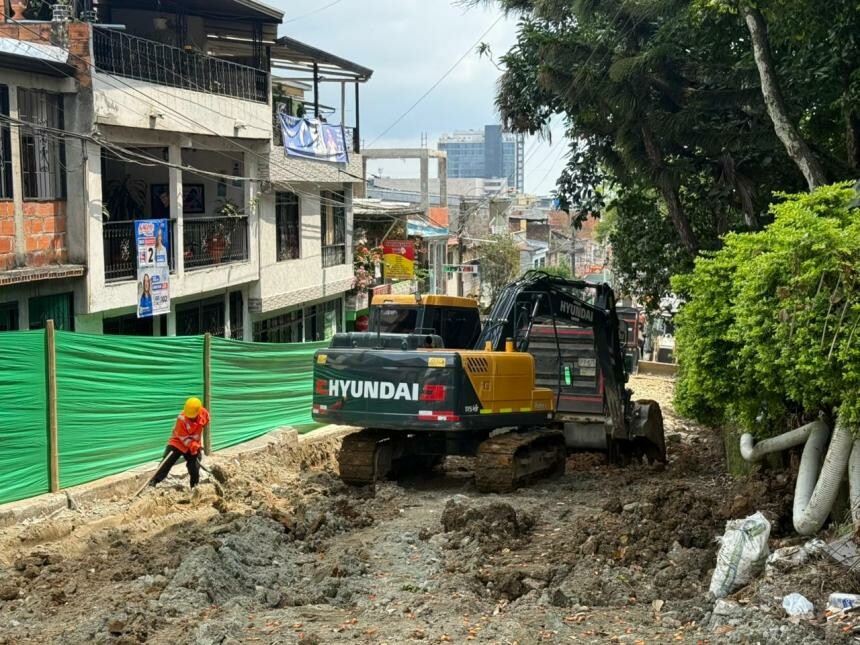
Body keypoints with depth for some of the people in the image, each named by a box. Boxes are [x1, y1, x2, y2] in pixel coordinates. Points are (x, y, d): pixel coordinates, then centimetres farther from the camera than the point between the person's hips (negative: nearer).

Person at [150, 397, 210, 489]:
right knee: (167, 462, -12)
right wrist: (192, 445, -37)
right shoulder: (182, 419, -30)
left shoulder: (204, 414, -18)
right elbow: (183, 437, -23)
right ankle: (154, 482, -9)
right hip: (179, 442, -4)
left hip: (195, 444, 4)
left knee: (195, 468, 4)